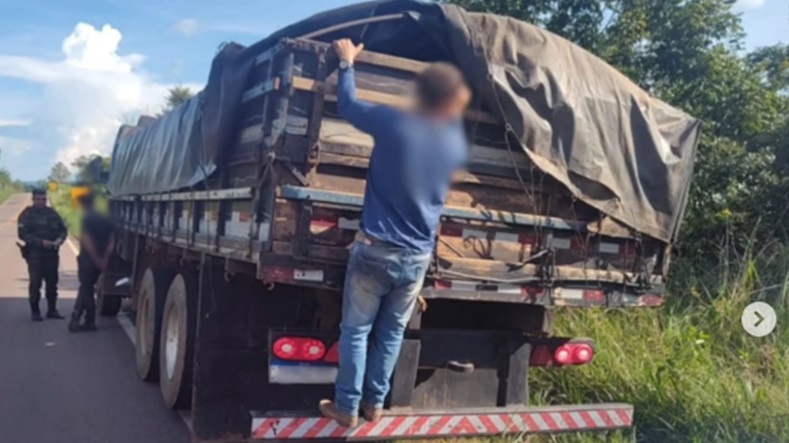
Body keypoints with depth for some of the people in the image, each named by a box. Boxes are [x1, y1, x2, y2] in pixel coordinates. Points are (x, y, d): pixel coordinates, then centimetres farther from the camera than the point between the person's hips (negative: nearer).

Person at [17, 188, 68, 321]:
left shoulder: (52, 213, 12)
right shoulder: (26, 215, -1)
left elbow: (63, 230, 13)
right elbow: (22, 234, -10)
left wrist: (59, 239, -9)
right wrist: (41, 242, -20)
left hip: (51, 253, 4)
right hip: (34, 253, -4)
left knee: (52, 282, 6)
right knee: (35, 282, -5)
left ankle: (52, 310, 16)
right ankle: (35, 311, 4)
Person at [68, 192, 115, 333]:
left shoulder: (86, 219, -11)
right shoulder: (104, 219, 9)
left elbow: (87, 241, -20)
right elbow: (111, 241, 3)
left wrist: (97, 259, -16)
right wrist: (104, 259, -2)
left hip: (88, 259, -6)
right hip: (100, 261, 6)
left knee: (85, 289, 3)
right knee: (88, 288, 14)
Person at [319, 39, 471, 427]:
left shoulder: (393, 124, -13)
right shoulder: (456, 144, -1)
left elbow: (347, 105, 4)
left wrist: (346, 63, 17)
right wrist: (455, 113, 26)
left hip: (375, 250, -3)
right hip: (417, 257, 3)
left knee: (356, 330, 10)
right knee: (391, 333, 17)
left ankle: (347, 407, 18)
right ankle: (374, 404, 27)